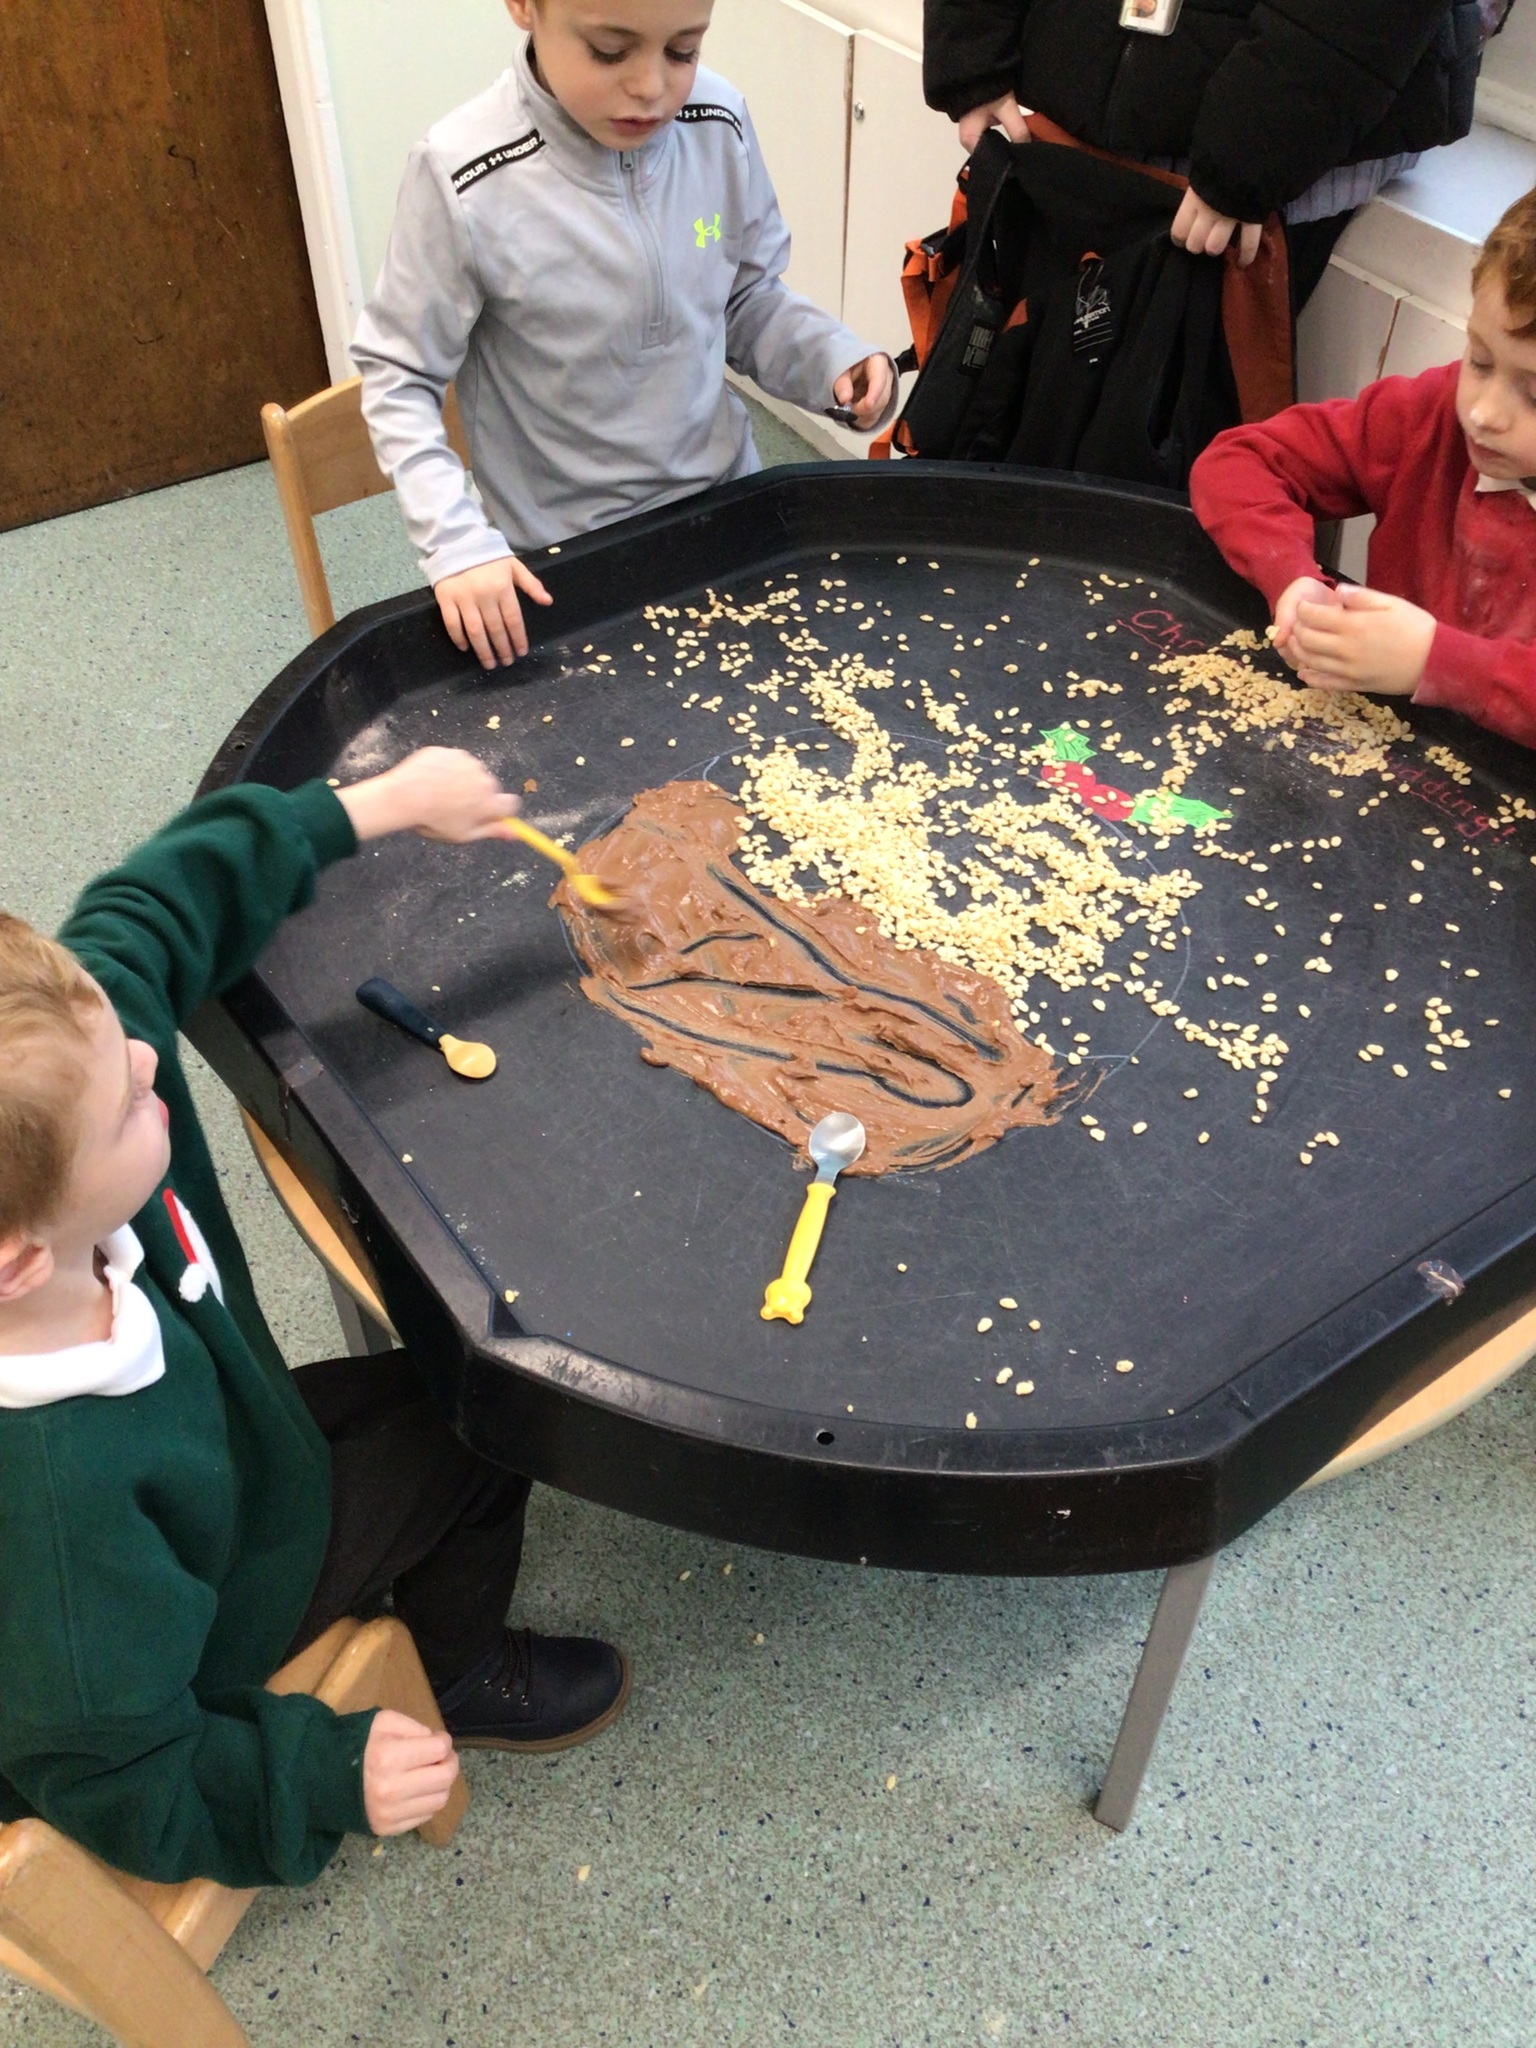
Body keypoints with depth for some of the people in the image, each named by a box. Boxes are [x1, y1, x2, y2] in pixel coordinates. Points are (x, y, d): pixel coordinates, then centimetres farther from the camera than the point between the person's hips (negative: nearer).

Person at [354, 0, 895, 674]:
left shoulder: (721, 125, -10)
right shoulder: (465, 178, -23)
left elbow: (748, 300, 5)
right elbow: (399, 377, -14)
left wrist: (829, 358, -14)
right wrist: (457, 541, -25)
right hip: (565, 563, -4)